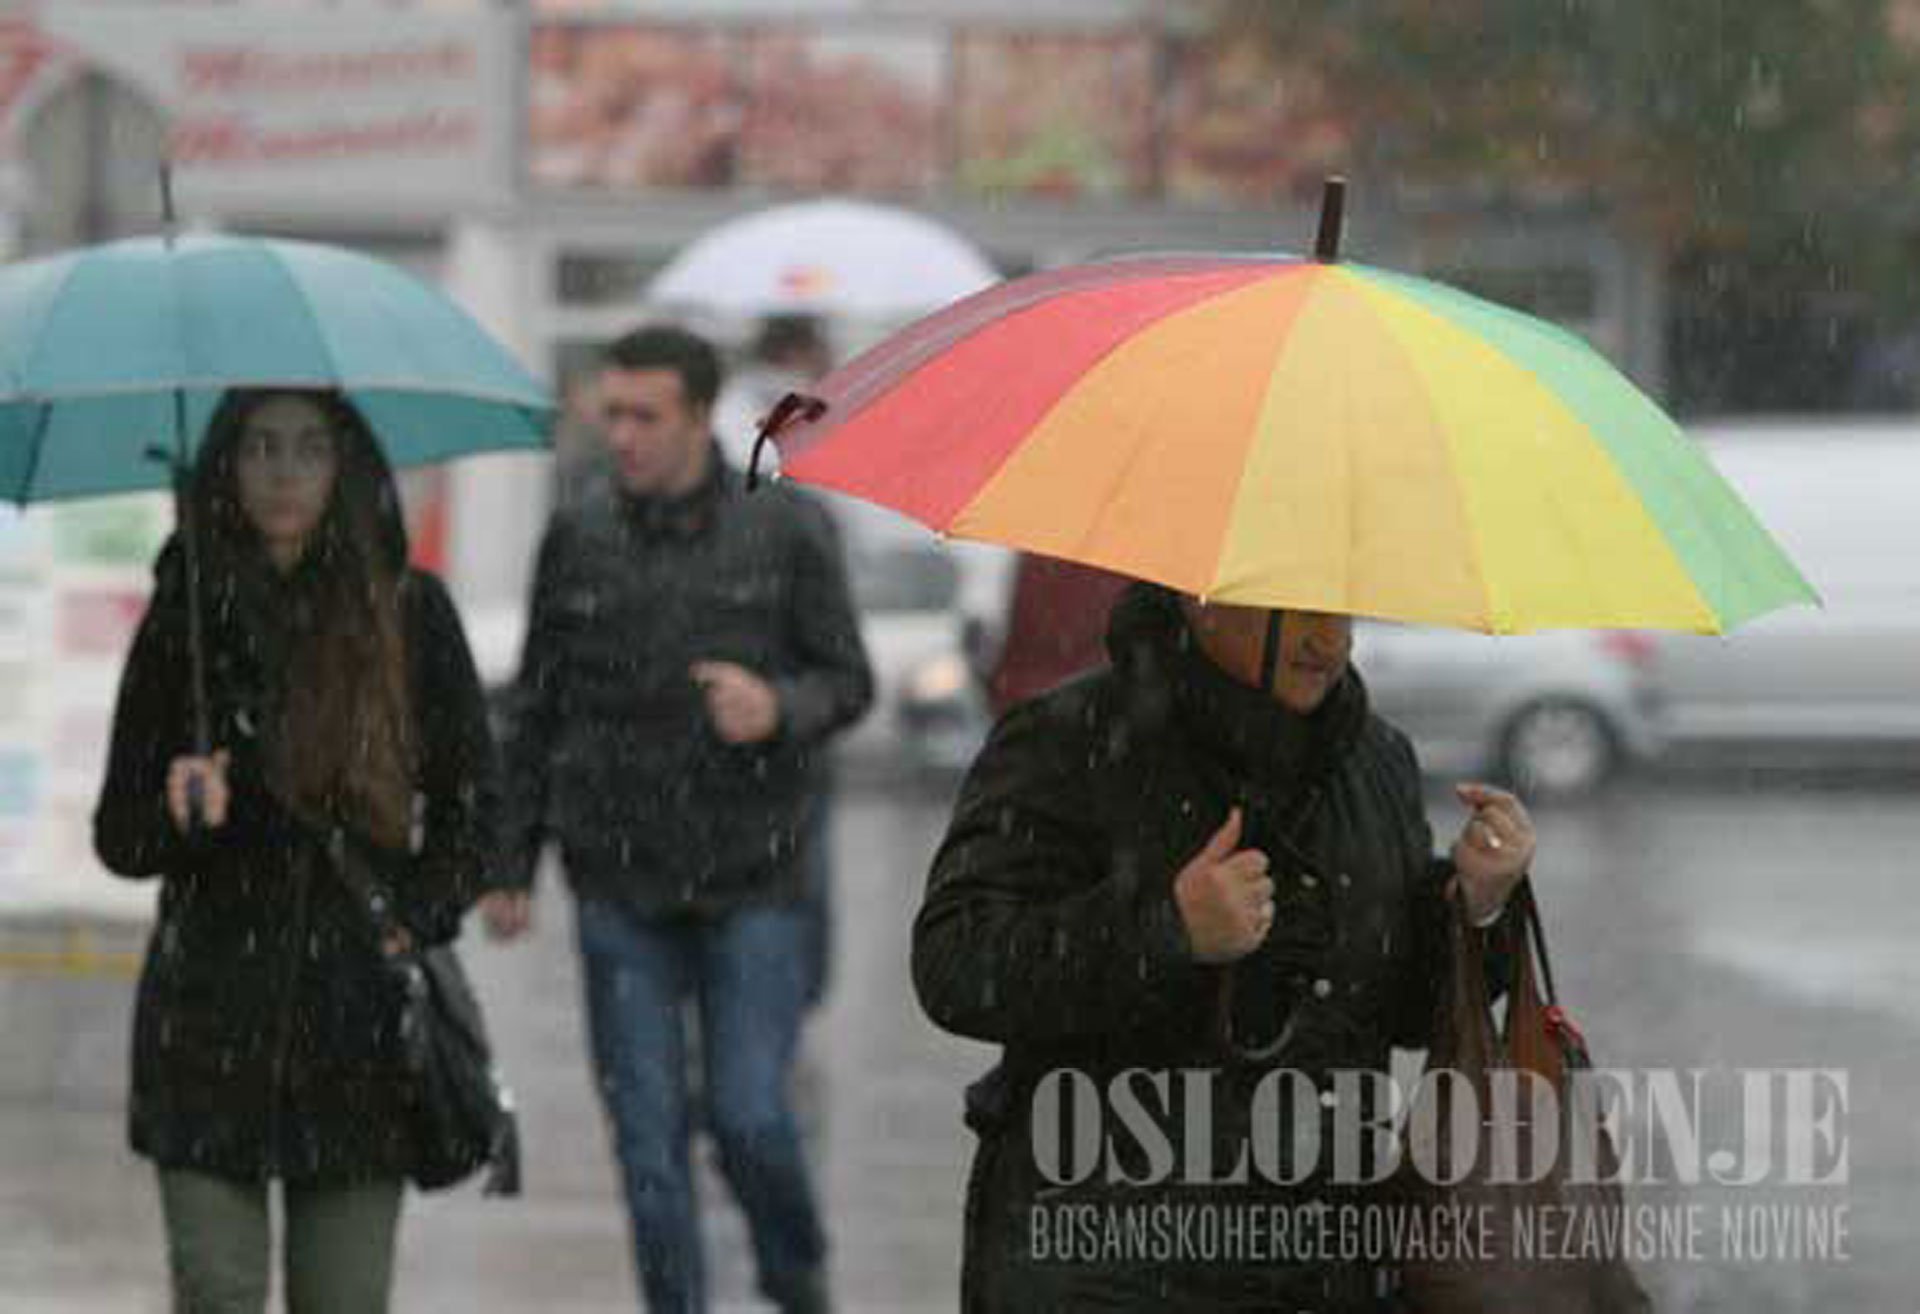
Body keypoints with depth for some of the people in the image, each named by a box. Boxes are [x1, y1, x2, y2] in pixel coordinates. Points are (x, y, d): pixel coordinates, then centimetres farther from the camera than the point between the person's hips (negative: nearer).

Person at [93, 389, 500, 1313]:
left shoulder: (410, 613, 2)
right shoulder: (186, 616, 3)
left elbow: (473, 803, 8)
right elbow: (118, 835, 6)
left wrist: (421, 918, -7)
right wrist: (181, 814, -15)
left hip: (361, 1018, 0)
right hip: (210, 1018, 0)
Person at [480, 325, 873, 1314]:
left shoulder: (786, 530, 0)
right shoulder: (577, 543, 5)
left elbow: (849, 681, 3)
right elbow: (534, 713, 11)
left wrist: (780, 708, -20)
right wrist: (511, 865, 9)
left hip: (753, 886, -2)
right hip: (619, 893, 2)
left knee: (749, 1113, -7)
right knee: (647, 1131, 0)